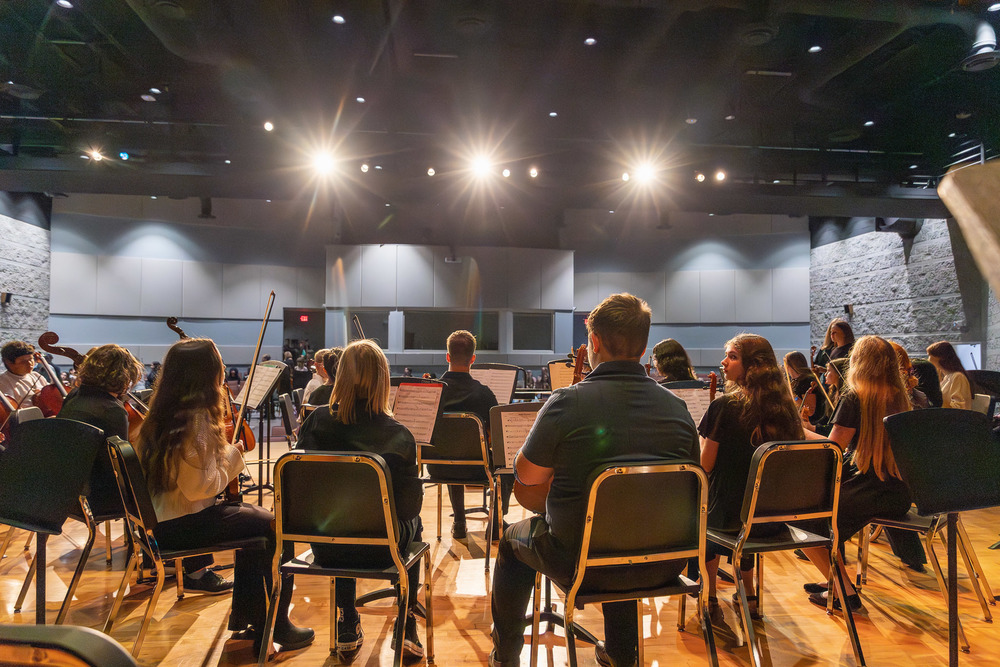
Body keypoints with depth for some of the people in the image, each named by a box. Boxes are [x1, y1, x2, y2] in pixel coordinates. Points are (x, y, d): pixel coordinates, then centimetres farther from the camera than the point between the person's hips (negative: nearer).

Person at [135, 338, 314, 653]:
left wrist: (227, 455, 3)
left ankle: (244, 619, 26)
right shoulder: (196, 419, -24)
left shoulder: (164, 413, 6)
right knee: (279, 529, -2)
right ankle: (275, 626, 11)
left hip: (161, 519, 10)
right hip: (182, 526, -10)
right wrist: (232, 458, -12)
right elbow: (199, 487, -26)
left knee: (255, 517, 21)